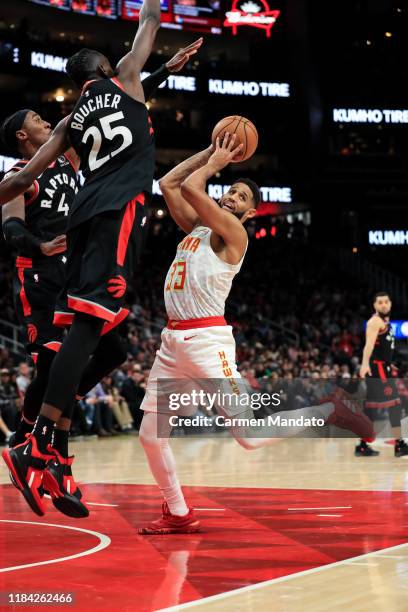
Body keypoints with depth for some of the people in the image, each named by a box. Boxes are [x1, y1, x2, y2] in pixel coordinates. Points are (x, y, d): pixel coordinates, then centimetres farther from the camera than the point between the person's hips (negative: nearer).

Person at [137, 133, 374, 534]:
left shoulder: (232, 231, -6)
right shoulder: (196, 227, 18)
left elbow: (190, 187, -17)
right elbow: (168, 184, 20)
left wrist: (214, 163, 1)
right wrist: (211, 155, 16)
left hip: (206, 339, -8)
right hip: (173, 339, 8)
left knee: (248, 435, -13)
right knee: (150, 435, 5)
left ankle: (326, 413, 5)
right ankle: (179, 515, 18)